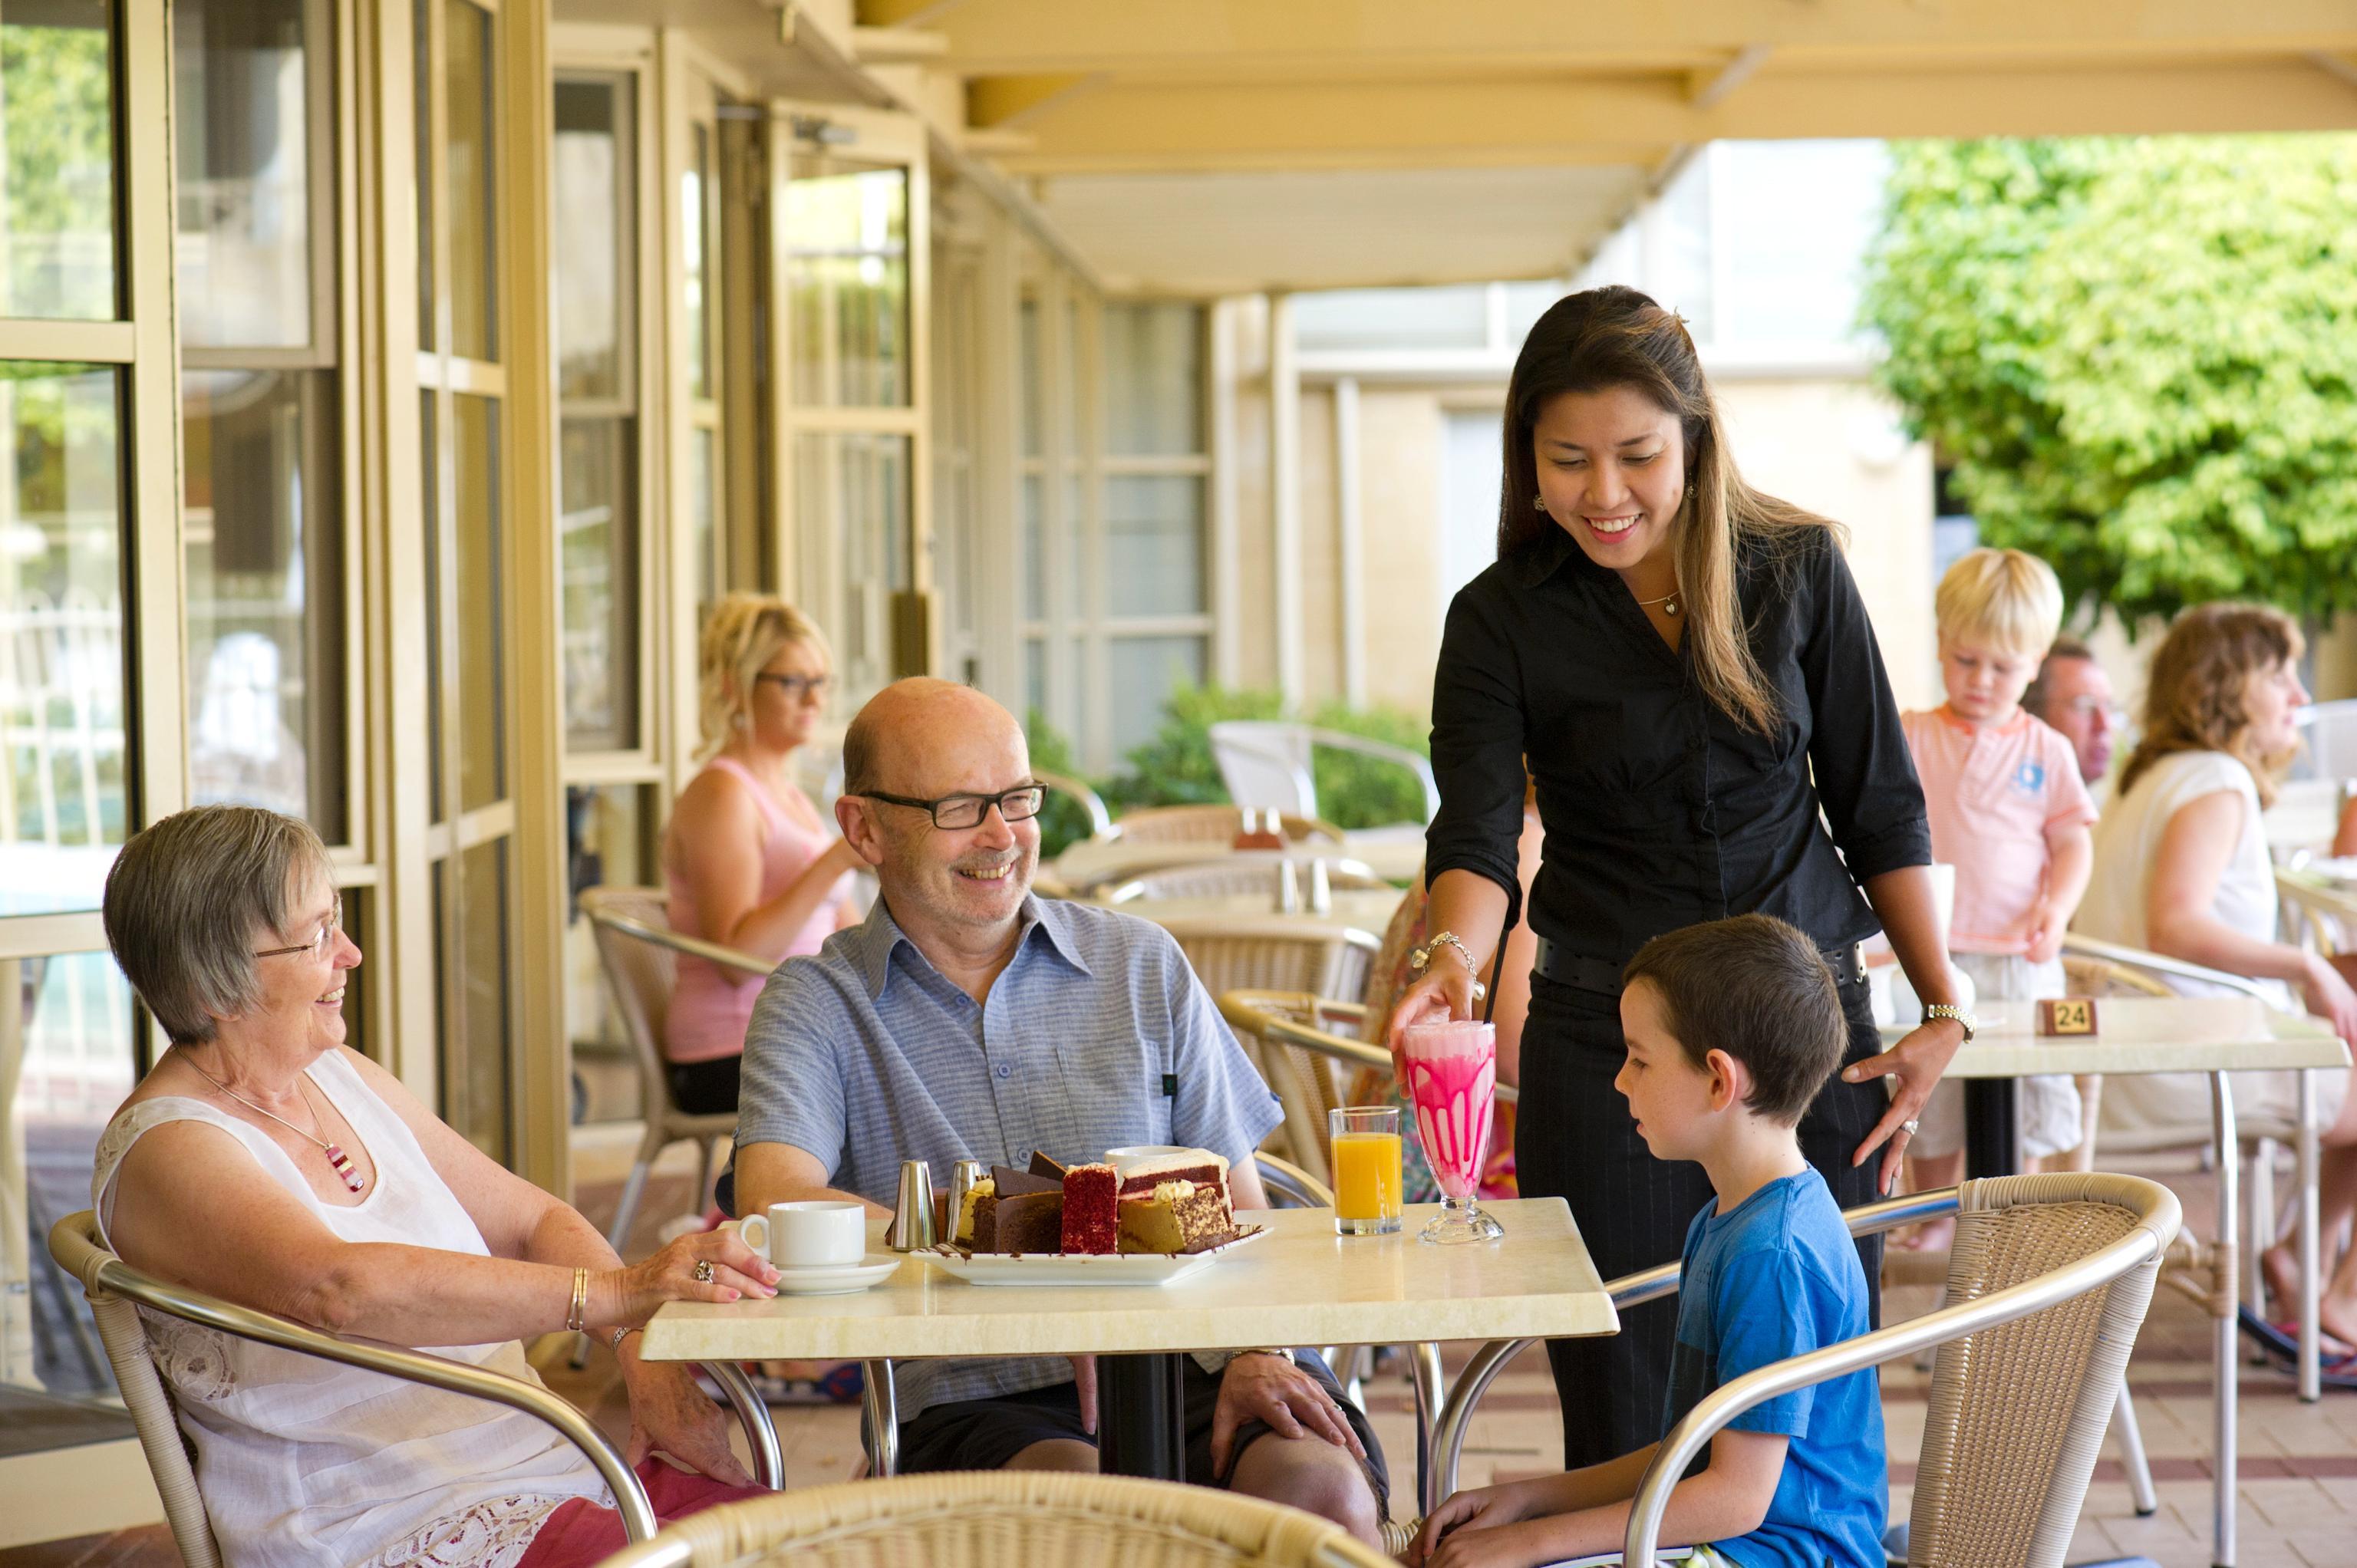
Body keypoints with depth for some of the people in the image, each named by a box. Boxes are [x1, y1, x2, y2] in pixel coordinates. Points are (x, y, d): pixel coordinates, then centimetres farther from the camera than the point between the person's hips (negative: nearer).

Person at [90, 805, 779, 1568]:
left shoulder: (339, 1076, 15)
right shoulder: (166, 1151, -11)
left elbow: (531, 1220, 17)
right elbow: (338, 1287, -28)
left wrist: (645, 1350, -3)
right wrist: (615, 1292, -31)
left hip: (546, 1465, 8)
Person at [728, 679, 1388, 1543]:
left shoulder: (1141, 964, 17)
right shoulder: (817, 1006, 7)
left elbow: (1241, 1212, 16)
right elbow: (774, 1207, -12)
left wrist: (1260, 1352, -7)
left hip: (1192, 1366, 3)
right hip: (980, 1401, -3)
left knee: (1320, 1488, -30)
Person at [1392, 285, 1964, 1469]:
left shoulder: (1797, 569, 1)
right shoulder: (1502, 618, -2)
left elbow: (1877, 804, 7)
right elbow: (1478, 831, -15)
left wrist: (1942, 1012, 4)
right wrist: (1454, 953, -36)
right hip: (1603, 1044, -1)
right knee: (1624, 1421, -1)